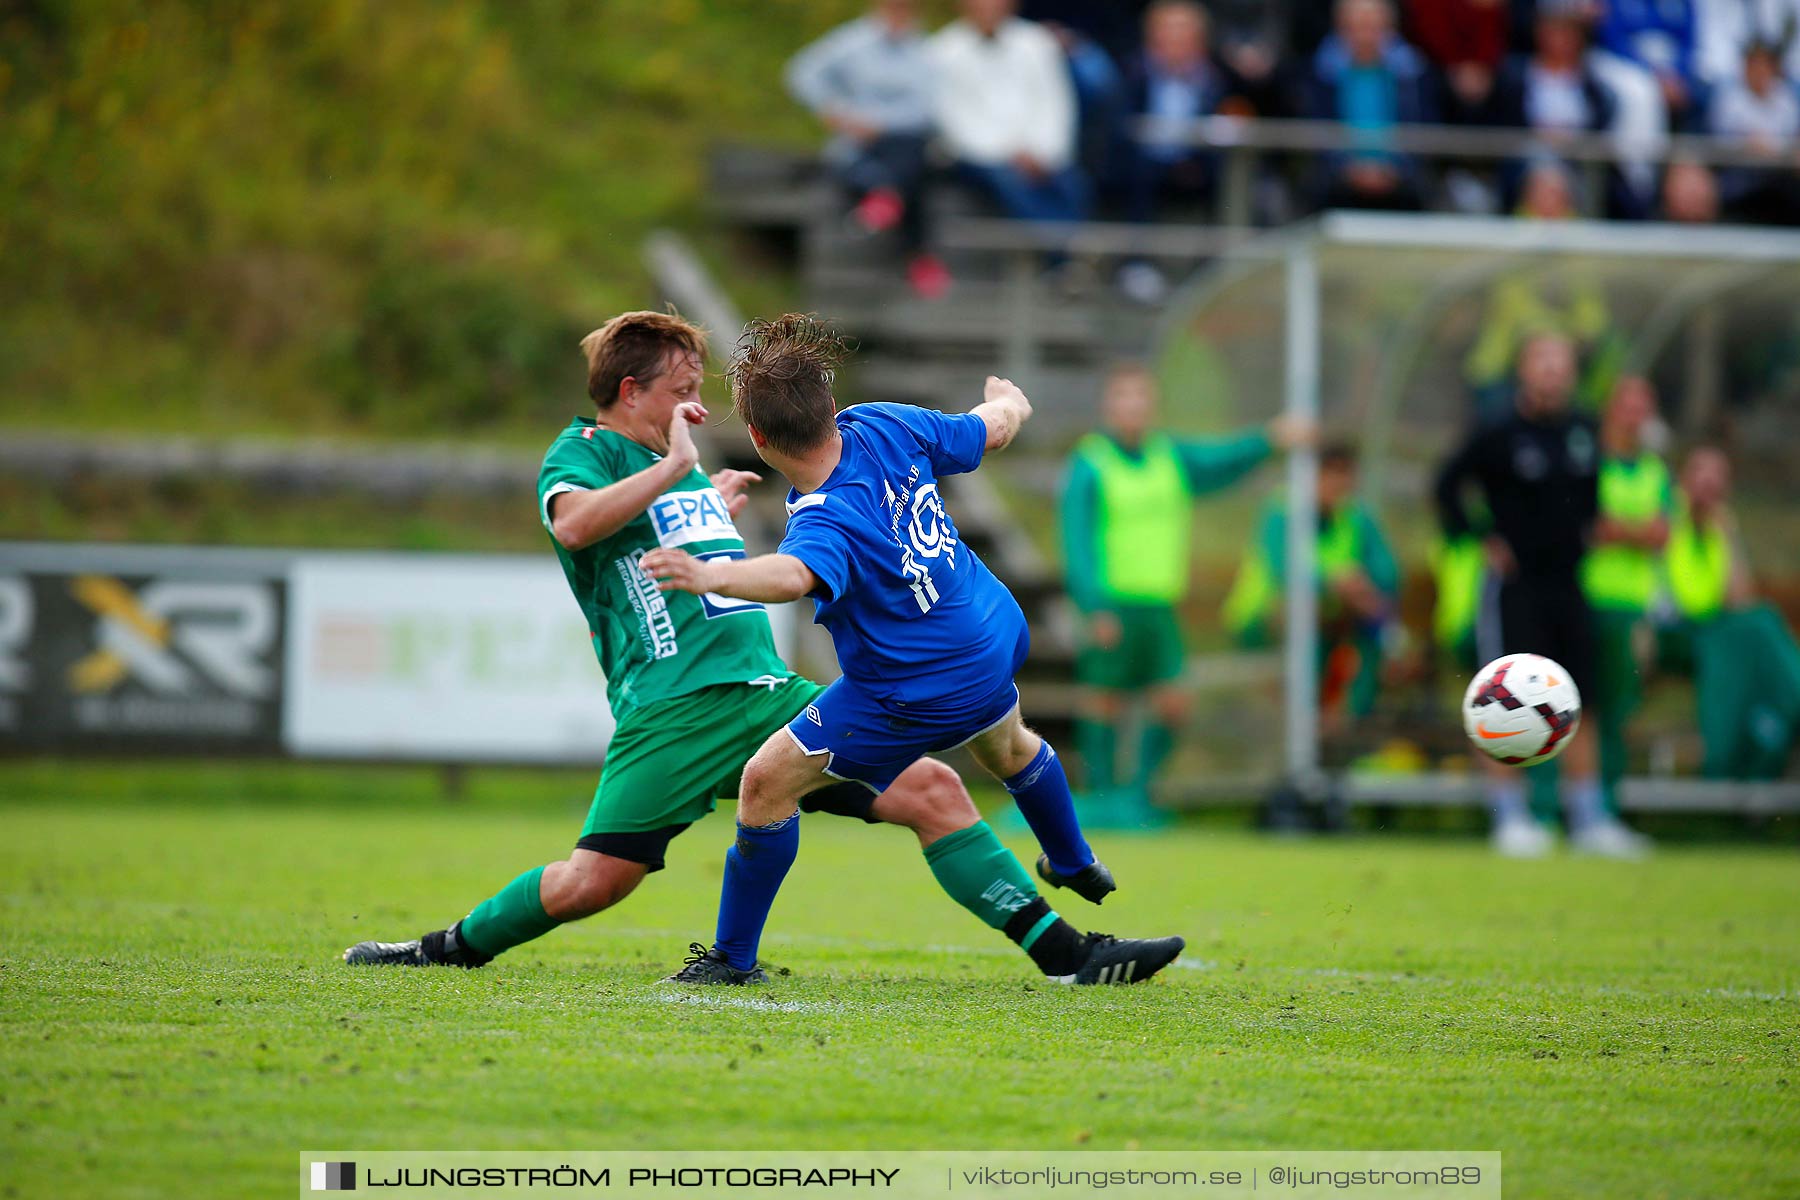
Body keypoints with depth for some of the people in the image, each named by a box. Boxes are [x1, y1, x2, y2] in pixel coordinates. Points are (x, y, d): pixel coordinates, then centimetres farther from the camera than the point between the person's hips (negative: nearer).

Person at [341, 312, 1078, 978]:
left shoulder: (682, 470, 25)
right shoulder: (583, 451, 1)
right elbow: (574, 523, -25)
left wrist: (720, 510, 39)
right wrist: (674, 467, -22)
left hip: (768, 692, 7)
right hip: (670, 709, -7)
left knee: (931, 790, -4)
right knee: (593, 882, -15)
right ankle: (453, 949, 11)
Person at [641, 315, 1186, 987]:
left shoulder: (826, 520, -35)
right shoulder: (884, 427, -14)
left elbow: (793, 576, -60)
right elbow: (992, 430, 3)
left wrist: (710, 576, -76)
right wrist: (1008, 403, 27)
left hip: (920, 694, -8)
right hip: (997, 639, 8)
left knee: (766, 783, 0)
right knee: (1005, 742, 40)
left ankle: (733, 956, 10)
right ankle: (1075, 867, 67)